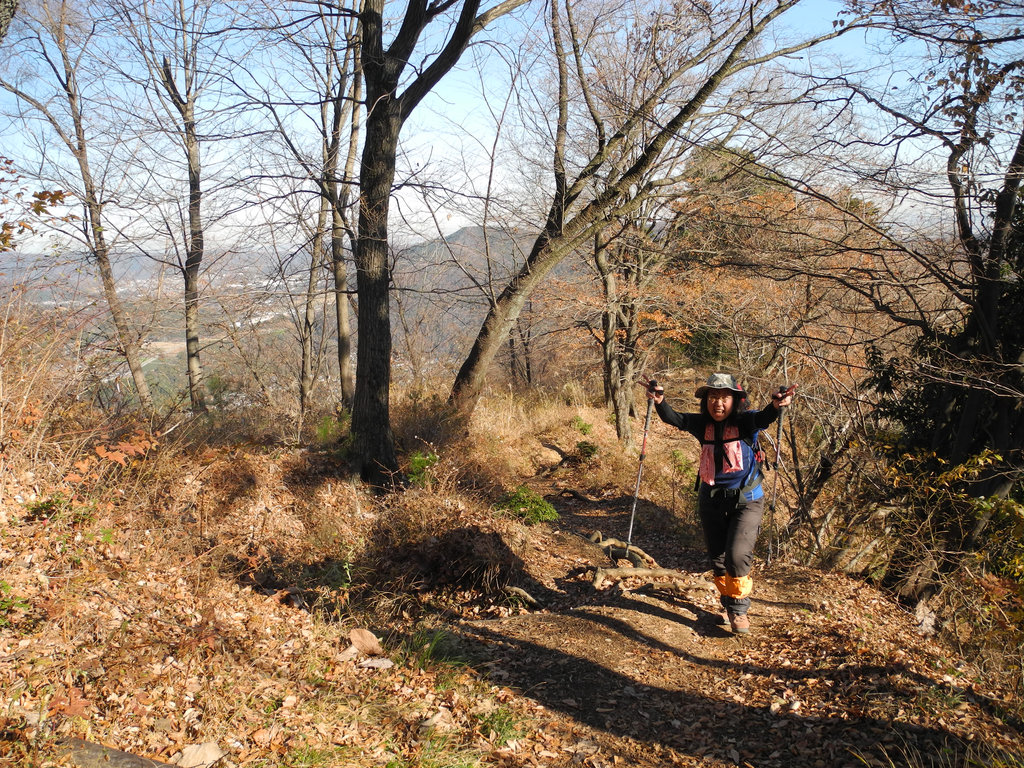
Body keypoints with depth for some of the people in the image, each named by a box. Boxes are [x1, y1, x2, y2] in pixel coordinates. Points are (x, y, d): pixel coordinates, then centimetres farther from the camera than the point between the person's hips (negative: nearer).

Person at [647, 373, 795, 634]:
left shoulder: (744, 422, -15)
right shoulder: (702, 424, -7)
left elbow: (762, 418, -34)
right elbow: (674, 419, -20)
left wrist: (776, 407, -57)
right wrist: (660, 402, -41)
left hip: (745, 500, -4)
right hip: (711, 500, 4)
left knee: (737, 555, -15)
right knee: (717, 559, 13)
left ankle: (739, 609, 7)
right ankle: (728, 603, 36)